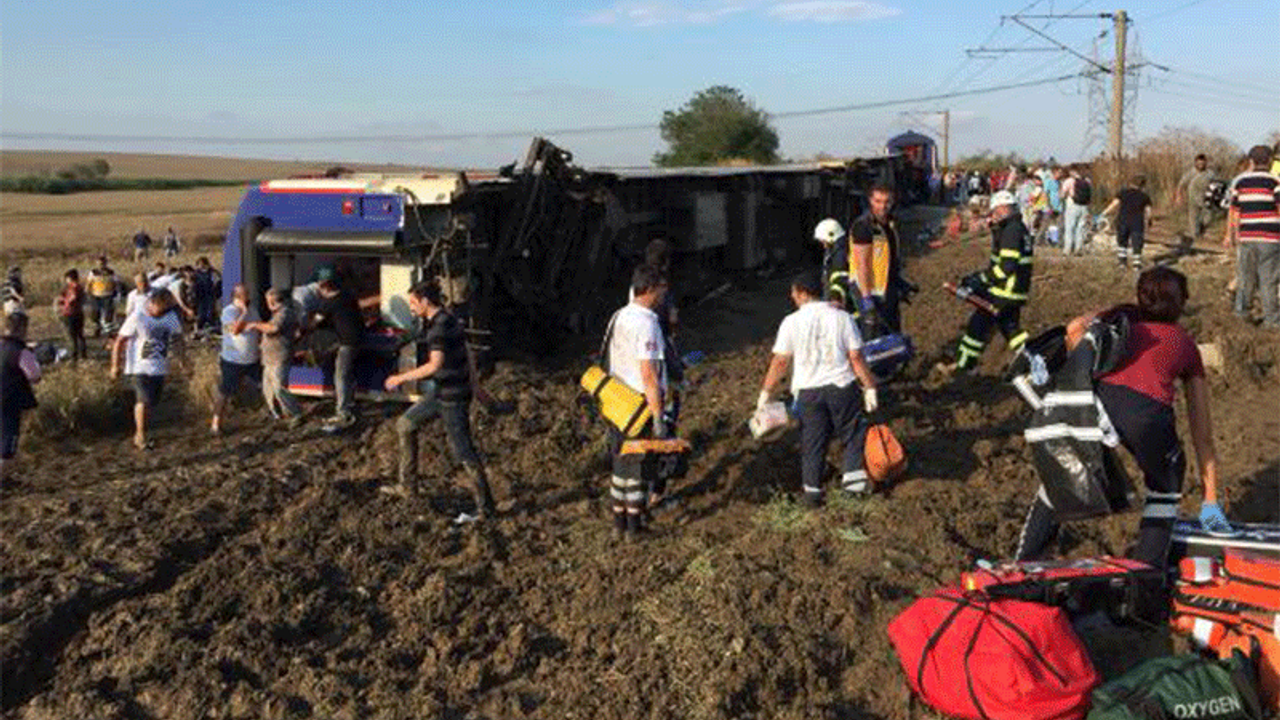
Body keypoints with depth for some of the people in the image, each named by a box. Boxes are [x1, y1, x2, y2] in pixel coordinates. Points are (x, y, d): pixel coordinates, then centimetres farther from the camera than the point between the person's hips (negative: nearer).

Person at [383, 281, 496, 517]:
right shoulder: (434, 322, 11)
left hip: (452, 397, -10)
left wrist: (401, 378, -21)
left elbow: (435, 364, -30)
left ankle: (485, 506, 4)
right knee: (405, 425, 18)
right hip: (438, 394, 10)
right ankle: (408, 486, 25)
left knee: (463, 451, -5)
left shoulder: (442, 325, -21)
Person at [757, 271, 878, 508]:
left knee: (812, 442, 10)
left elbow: (780, 362, -5)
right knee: (853, 433, 17)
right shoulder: (841, 317, -2)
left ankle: (812, 490, 14)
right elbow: (856, 358, -3)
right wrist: (870, 388, 4)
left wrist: (765, 393, 3)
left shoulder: (791, 322, -5)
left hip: (808, 391, 0)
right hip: (842, 386, 0)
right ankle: (854, 475, 11)